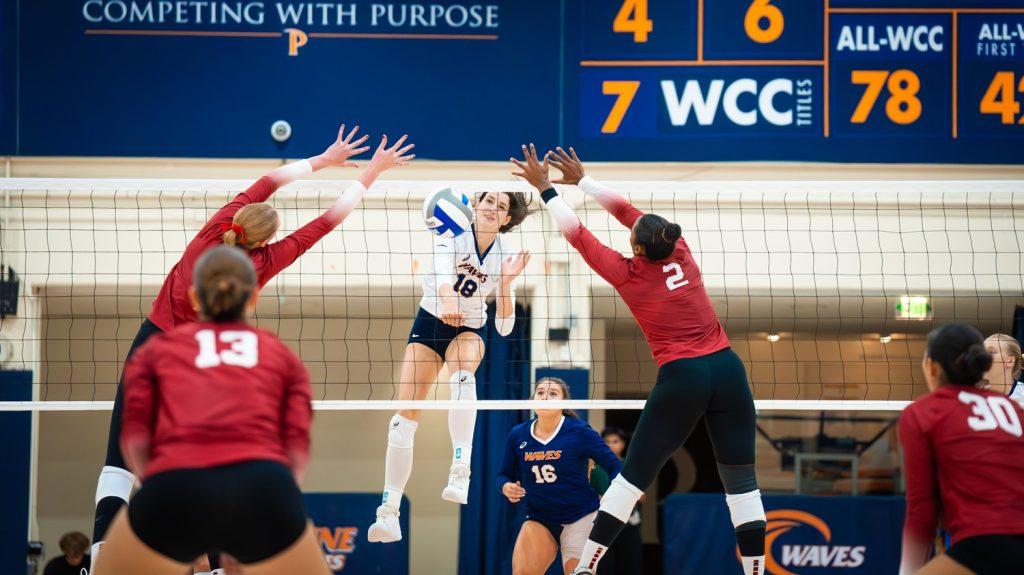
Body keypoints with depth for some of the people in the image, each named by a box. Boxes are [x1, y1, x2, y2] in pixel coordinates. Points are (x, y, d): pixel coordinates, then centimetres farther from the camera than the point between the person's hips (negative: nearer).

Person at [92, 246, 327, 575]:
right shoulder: (283, 355, 28)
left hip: (174, 490, 0)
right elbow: (297, 448, 12)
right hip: (263, 490, 0)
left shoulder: (157, 349, 28)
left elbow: (135, 439, 11)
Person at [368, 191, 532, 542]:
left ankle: (460, 472, -46)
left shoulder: (506, 256, -8)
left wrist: (507, 283, -24)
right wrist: (447, 302, -57)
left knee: (462, 372, -36)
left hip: (469, 329, 0)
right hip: (429, 321, 0)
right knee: (405, 416, -9)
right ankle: (389, 511, -5)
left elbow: (504, 327, -8)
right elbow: (443, 269, -36)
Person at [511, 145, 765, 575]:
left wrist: (545, 188, 16)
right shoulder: (681, 253, 7)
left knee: (634, 474, 6)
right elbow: (626, 210, 19)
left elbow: (577, 234, 6)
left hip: (681, 377, -3)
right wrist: (580, 180, 27)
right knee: (741, 479, 5)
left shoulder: (628, 275, -4)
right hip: (727, 367, 3)